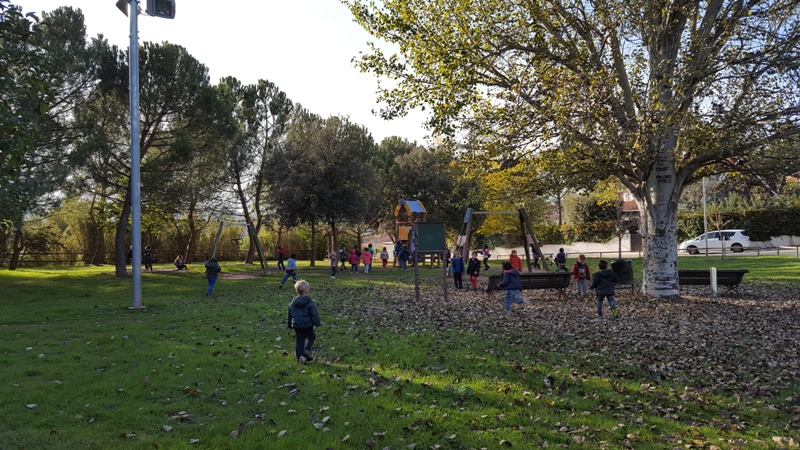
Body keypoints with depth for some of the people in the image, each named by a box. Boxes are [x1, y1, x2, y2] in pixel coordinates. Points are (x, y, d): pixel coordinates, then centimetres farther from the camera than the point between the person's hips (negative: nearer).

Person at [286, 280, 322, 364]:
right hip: (307, 325, -4)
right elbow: (314, 315, -11)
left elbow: (289, 315, 13)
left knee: (299, 341, 10)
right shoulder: (310, 303, -11)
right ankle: (307, 349, -6)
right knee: (311, 337, 15)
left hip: (296, 326, 4)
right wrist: (318, 323, 0)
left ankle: (299, 357, 7)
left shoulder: (292, 303, 5)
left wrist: (289, 325, 24)